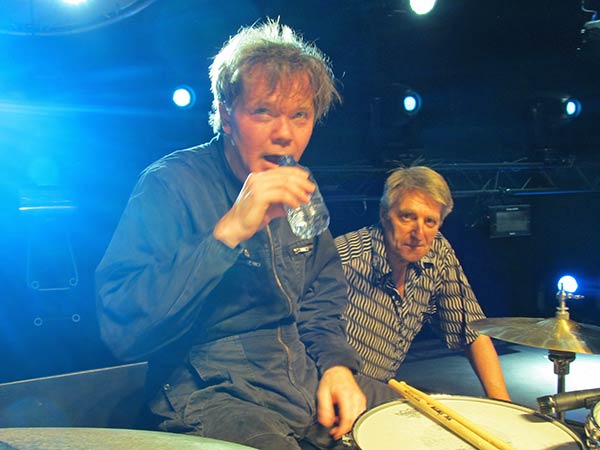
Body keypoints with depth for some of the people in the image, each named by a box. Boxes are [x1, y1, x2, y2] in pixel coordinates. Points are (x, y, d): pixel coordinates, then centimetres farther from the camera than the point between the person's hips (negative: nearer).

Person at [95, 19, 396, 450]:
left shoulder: (301, 190, 8)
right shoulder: (169, 184, -12)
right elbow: (122, 329, -22)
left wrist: (336, 364, 0)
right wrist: (229, 232, -28)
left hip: (309, 377, 7)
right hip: (210, 394, -6)